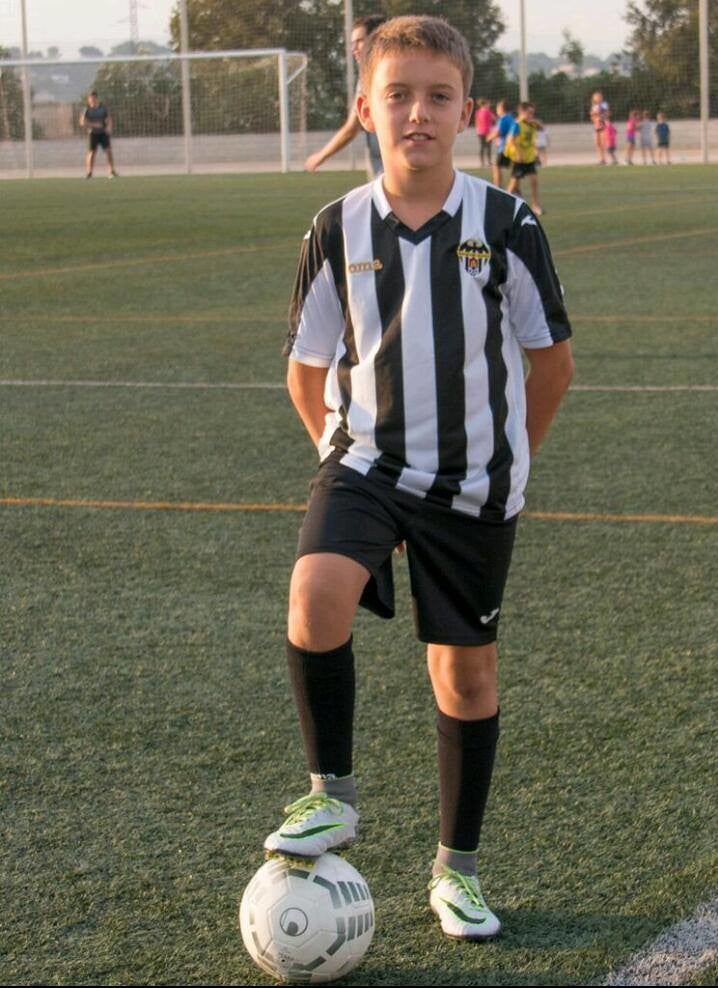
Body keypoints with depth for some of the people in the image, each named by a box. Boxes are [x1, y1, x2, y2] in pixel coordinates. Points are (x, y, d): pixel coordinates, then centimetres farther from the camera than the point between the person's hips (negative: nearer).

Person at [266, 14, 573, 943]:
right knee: (315, 594, -27)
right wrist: (344, 455, 7)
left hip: (475, 481, 0)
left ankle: (457, 867, 24)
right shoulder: (338, 230, -4)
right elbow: (307, 366, 9)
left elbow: (551, 358, 3)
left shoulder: (506, 225, -9)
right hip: (365, 463, 0)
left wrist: (510, 452, 10)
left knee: (466, 668, 7)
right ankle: (330, 794, -7)